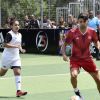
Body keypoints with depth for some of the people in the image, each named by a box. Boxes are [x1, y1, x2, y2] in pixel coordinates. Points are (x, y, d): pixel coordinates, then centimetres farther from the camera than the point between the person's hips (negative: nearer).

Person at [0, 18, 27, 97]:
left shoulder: (19, 35, 9)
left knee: (18, 72, -9)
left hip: (16, 57, 6)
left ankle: (18, 91, -14)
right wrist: (16, 46, -28)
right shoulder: (9, 34, -14)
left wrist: (21, 49, 6)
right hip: (7, 57, -6)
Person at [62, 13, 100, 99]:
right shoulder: (72, 32, -15)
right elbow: (65, 44, -5)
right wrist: (64, 54, -20)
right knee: (74, 74, -29)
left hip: (88, 58, 3)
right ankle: (76, 92, 1)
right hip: (75, 58, -3)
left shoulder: (92, 31, -8)